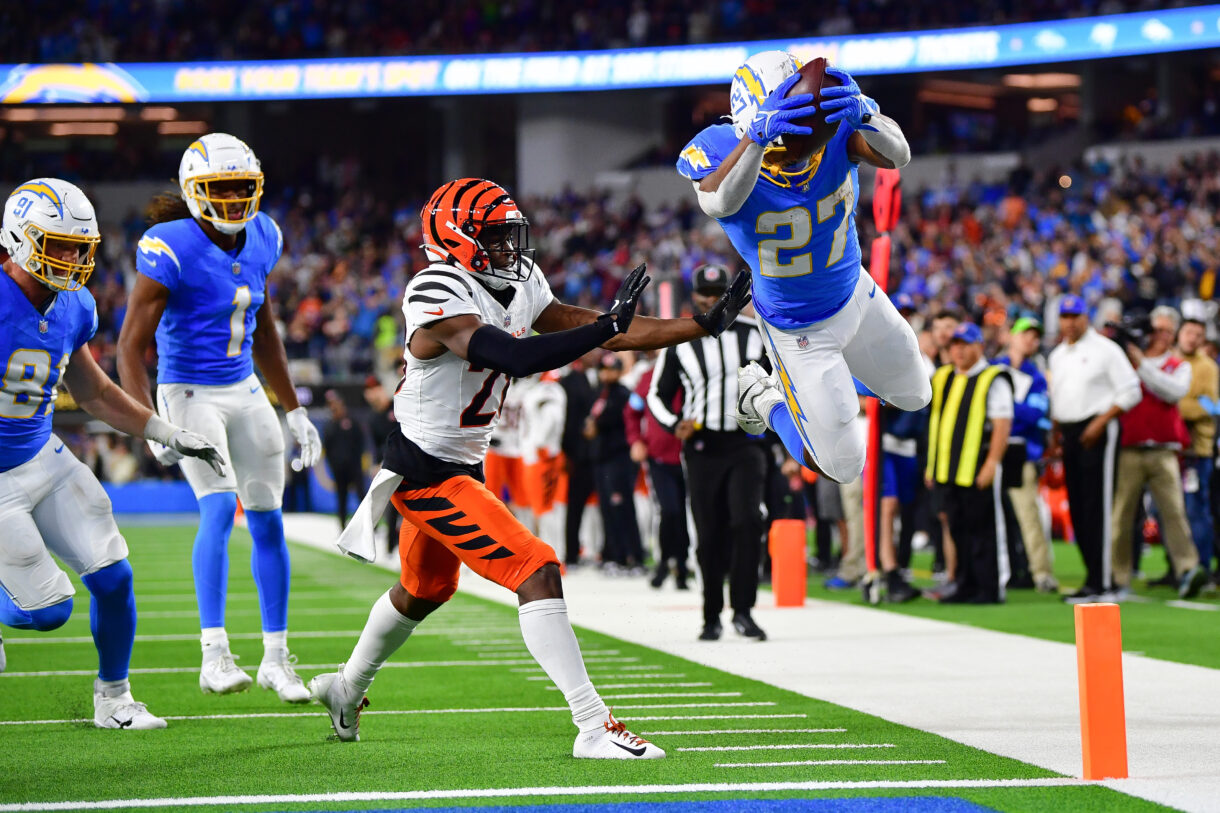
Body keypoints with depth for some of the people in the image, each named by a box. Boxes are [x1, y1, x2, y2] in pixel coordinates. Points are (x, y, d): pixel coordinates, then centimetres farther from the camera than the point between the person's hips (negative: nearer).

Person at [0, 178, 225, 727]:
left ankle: (113, 697, 19)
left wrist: (171, 436, 11)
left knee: (112, 577, -1)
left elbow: (94, 394, 15)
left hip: (44, 460, 7)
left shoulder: (73, 309, 0)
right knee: (47, 610, -9)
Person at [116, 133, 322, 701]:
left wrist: (295, 412, 17)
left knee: (267, 519, 6)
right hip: (189, 394, -6)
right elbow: (131, 345, -18)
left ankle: (276, 658, 17)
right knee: (220, 507, -22)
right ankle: (214, 654, -23)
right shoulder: (171, 250, -18)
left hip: (245, 393, 6)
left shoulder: (261, 240, 2)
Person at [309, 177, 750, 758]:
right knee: (537, 573, -18)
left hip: (460, 467, 10)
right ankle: (593, 727, -19)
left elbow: (599, 333, 4)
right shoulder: (439, 298, -25)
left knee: (425, 590, 29)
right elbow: (517, 357, -37)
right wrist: (609, 324, -36)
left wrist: (706, 325, 0)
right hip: (426, 474, -10)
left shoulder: (520, 285, 2)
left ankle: (347, 688, 53)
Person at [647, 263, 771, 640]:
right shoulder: (679, 341, 3)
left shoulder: (753, 334, 6)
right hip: (703, 449, 0)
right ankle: (711, 617, 14)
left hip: (746, 443, 0)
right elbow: (657, 394, 10)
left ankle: (742, 610, -15)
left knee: (747, 521, -19)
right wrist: (674, 424, -8)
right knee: (709, 535, 2)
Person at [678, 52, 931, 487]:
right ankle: (761, 395, 29)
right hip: (799, 328, -5)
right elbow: (719, 202, -56)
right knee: (843, 467, 5)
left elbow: (897, 155, -41)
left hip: (856, 294, 5)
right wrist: (759, 135, -73)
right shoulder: (721, 151, -33)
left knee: (914, 396, 27)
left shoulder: (830, 129, -24)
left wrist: (862, 113, -63)